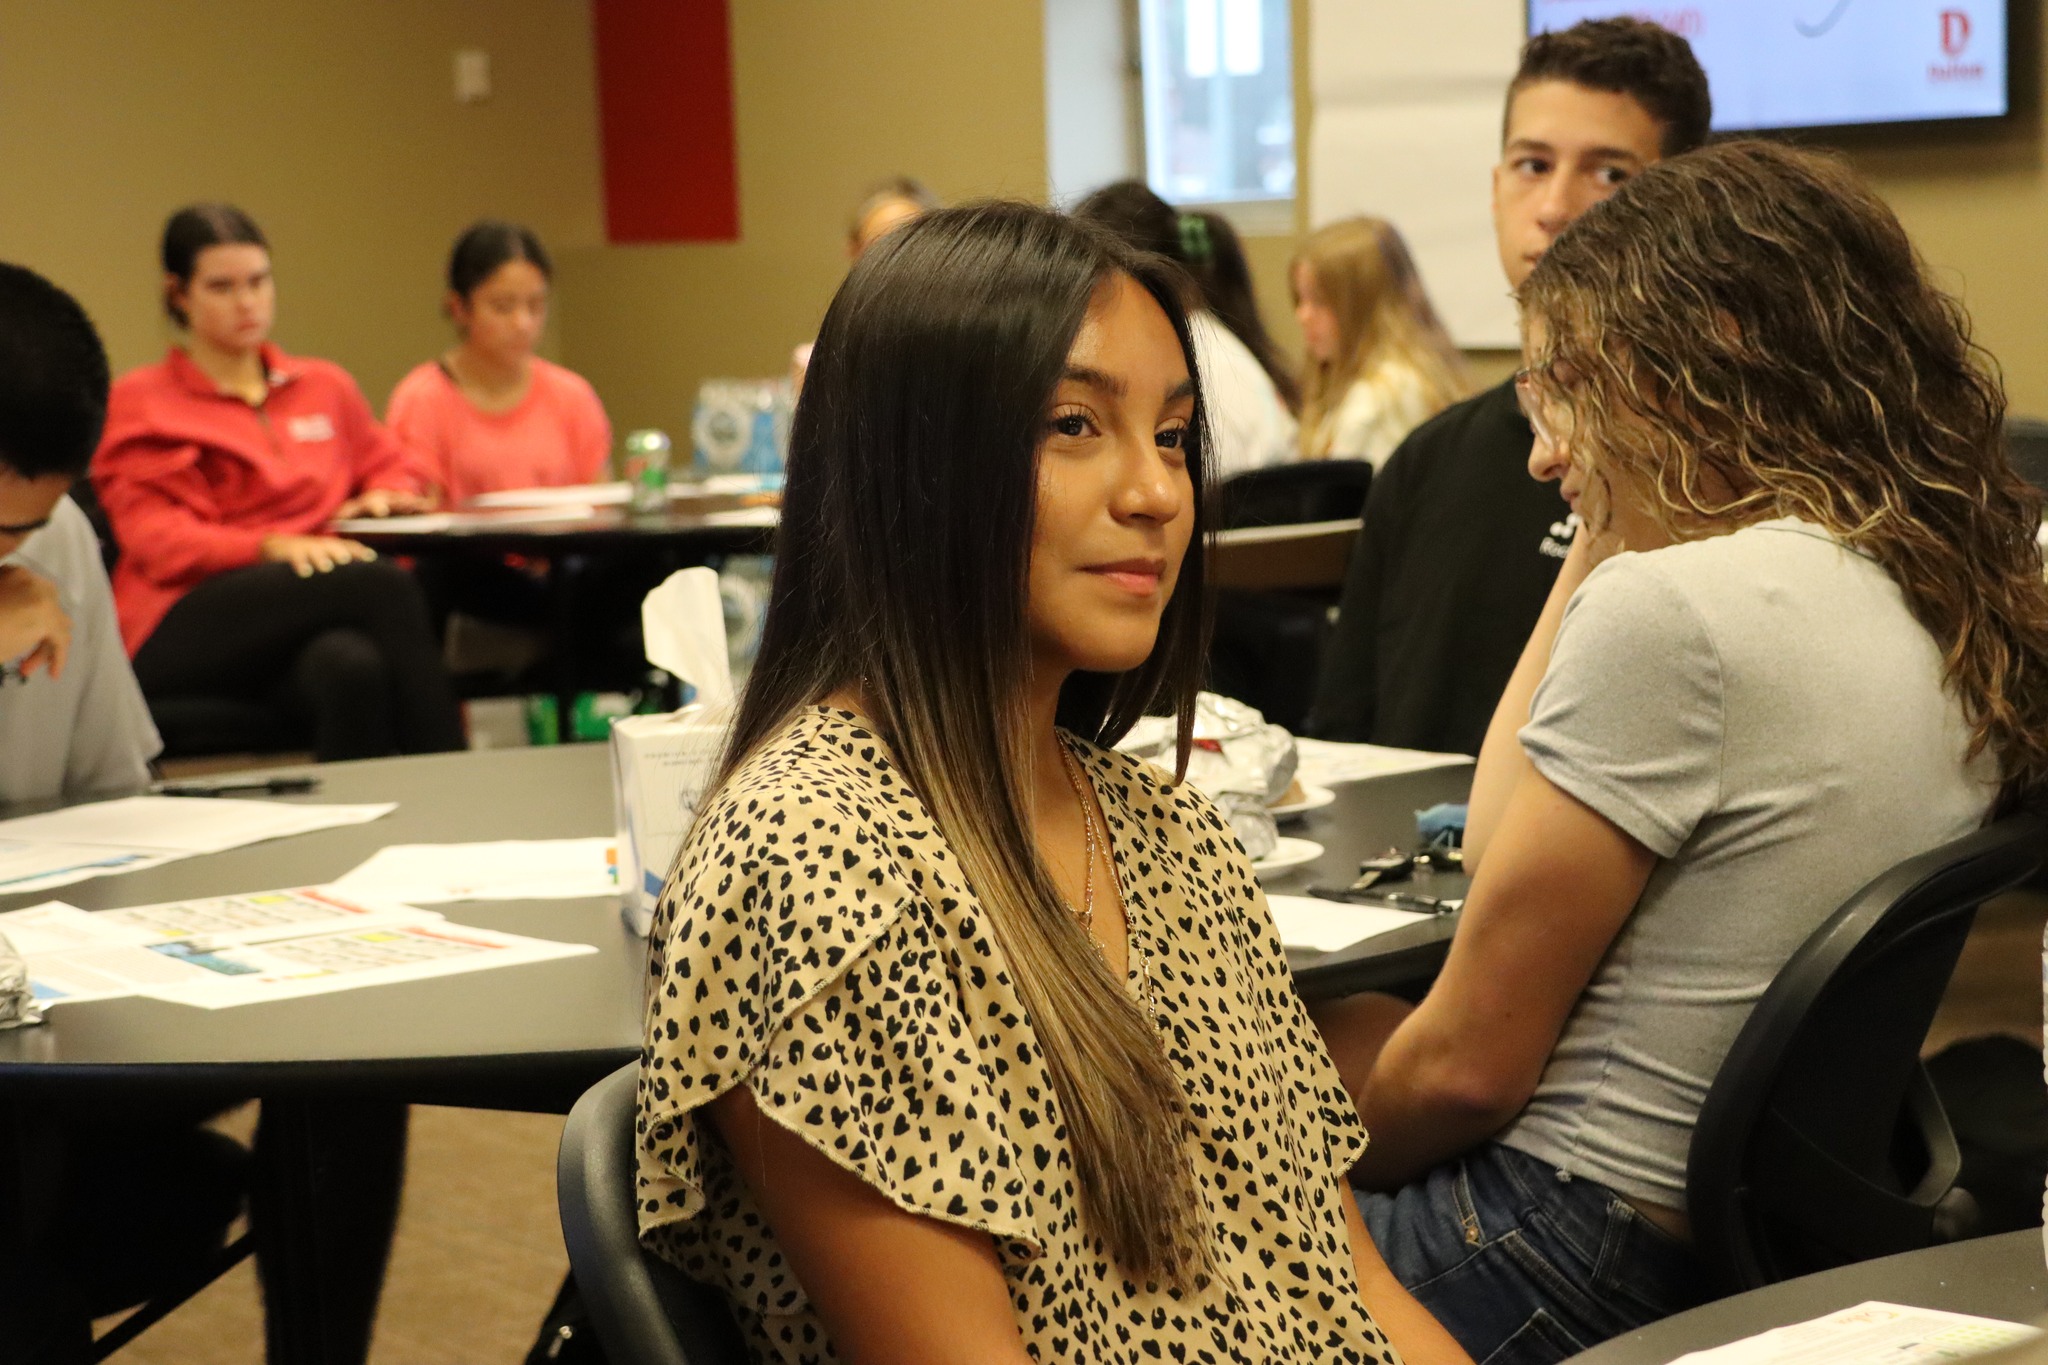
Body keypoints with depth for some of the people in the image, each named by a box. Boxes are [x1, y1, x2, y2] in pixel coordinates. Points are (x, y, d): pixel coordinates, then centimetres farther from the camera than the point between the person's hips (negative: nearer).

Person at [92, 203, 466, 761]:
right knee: (386, 583, -33)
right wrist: (273, 547, -20)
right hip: (182, 633, -3)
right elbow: (158, 542, -1)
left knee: (351, 666, -40)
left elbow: (391, 468, 37)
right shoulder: (139, 402, 11)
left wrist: (382, 497, 9)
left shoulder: (326, 386, 24)